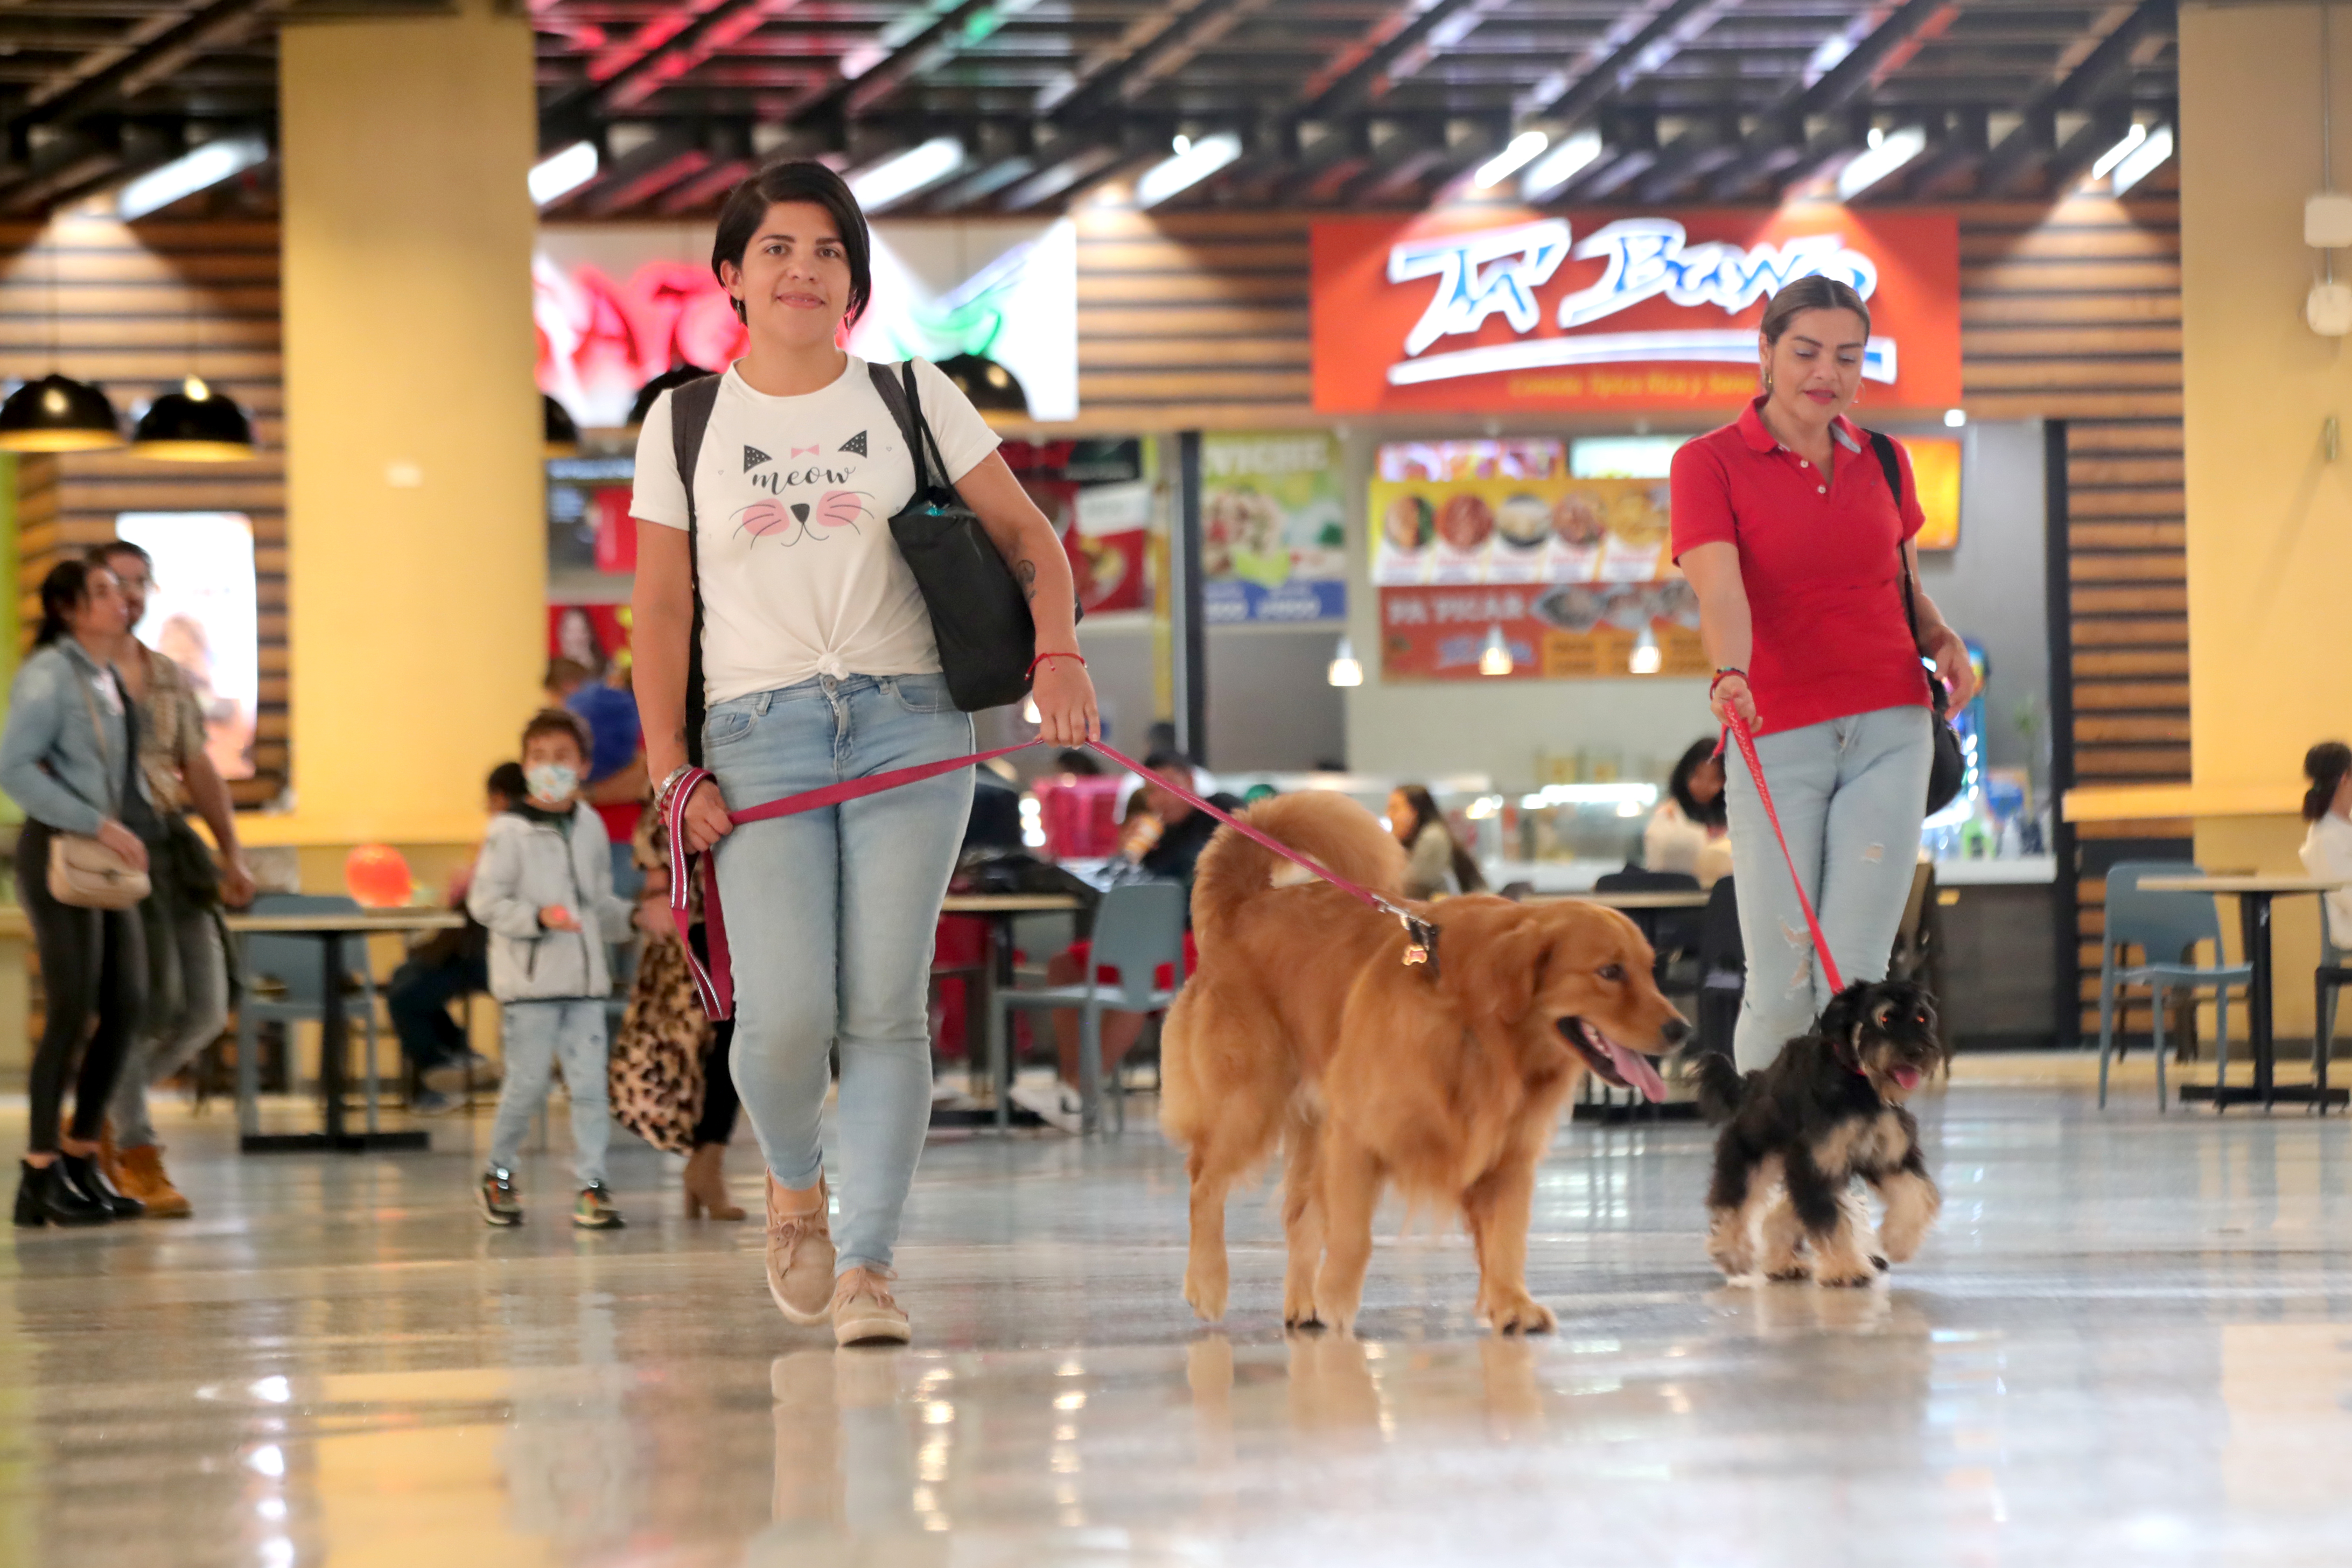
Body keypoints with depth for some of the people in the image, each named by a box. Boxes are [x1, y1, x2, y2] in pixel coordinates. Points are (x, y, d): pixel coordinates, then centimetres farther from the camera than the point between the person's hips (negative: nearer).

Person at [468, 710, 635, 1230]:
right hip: (529, 979, -4)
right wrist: (537, 918, -20)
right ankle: (498, 1176, 17)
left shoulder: (591, 826, 12)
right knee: (527, 1084, -2)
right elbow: (485, 902, -9)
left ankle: (591, 1185, 1)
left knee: (589, 1083, -2)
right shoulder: (509, 832, -5)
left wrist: (634, 918, 6)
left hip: (585, 979, 4)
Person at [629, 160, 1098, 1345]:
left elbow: (1025, 535, 10)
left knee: (884, 1010, -8)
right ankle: (793, 1184, 19)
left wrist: (1056, 654, -8)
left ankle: (866, 1265, -2)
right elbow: (661, 610, 10)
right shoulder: (685, 422, 10)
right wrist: (669, 767, 0)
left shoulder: (914, 398, 10)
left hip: (908, 723, 0)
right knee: (786, 1012, -13)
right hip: (760, 734, 0)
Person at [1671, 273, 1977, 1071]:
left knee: (1854, 972, -8)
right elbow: (1719, 588, -17)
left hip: (1889, 734, 3)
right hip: (1776, 739, -3)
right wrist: (1731, 673, -37)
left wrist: (1942, 640, 2)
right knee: (1781, 988, -6)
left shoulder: (1883, 462, 12)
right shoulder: (1709, 463, -1)